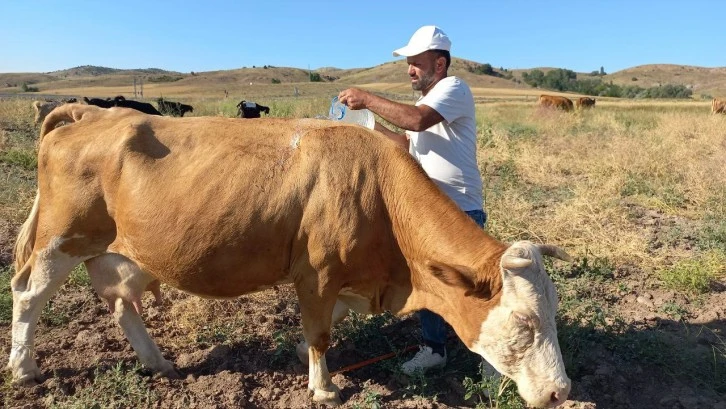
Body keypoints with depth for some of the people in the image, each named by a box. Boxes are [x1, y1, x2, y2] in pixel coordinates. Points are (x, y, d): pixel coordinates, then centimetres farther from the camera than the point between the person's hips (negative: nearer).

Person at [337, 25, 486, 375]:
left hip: (461, 211, -9)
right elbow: (409, 145, 17)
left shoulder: (454, 89, -13)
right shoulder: (424, 102, 16)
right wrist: (371, 126, 7)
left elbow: (418, 120, -30)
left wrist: (367, 100, -22)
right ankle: (433, 348, 30)